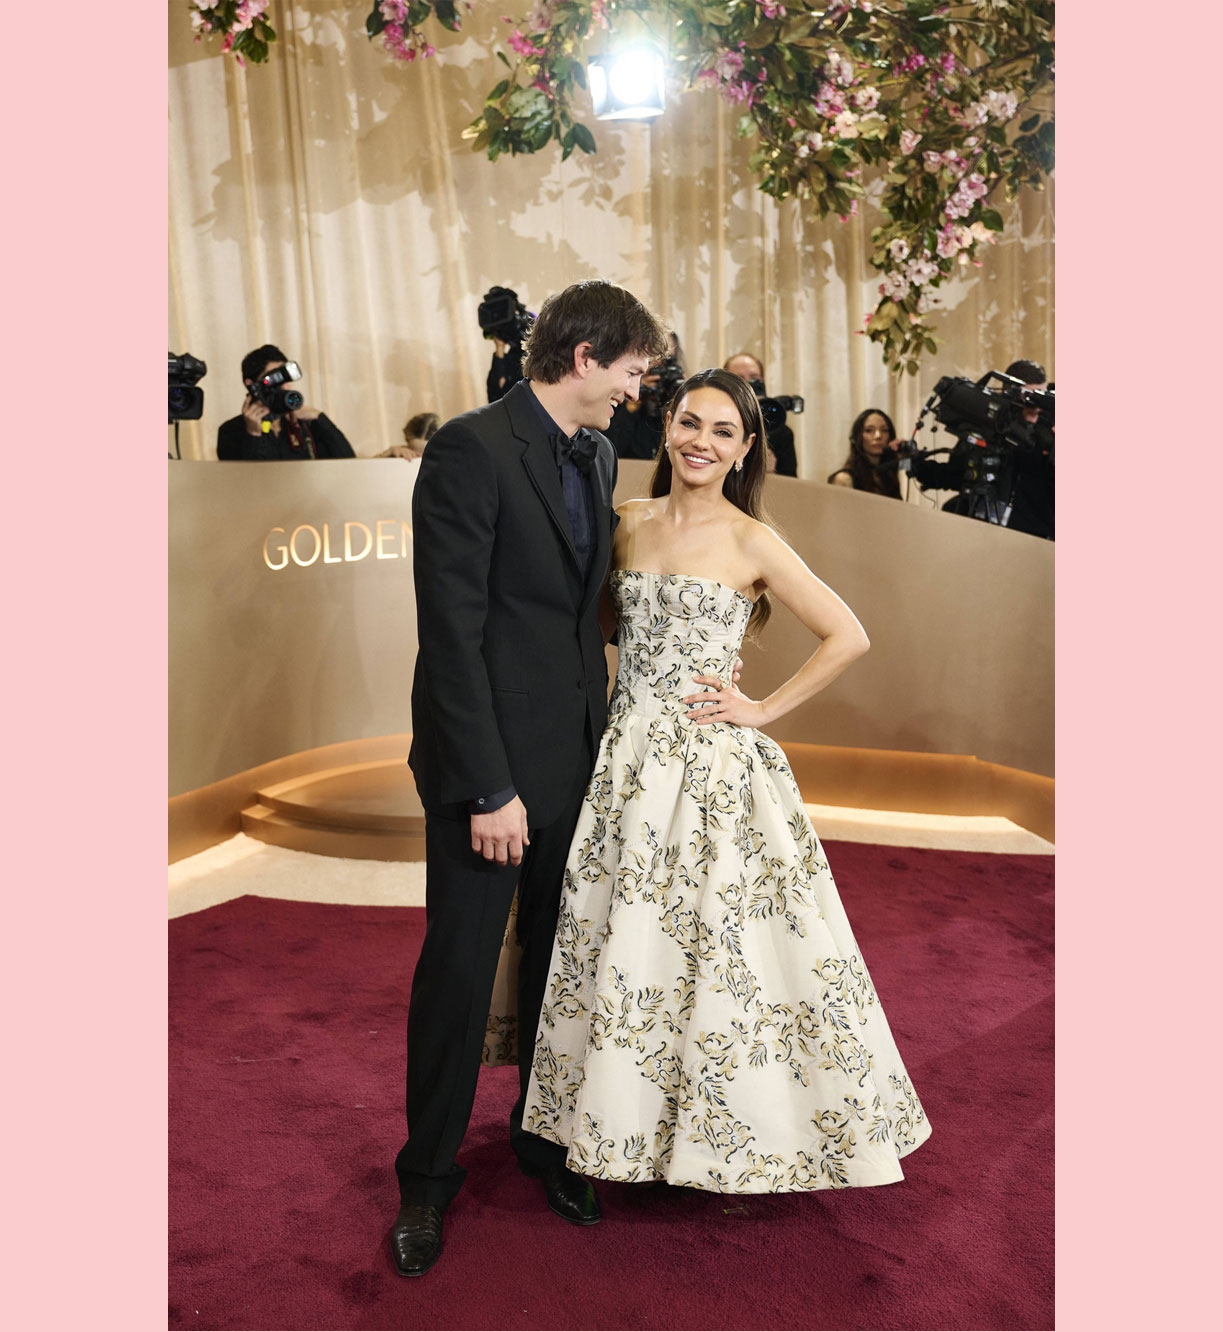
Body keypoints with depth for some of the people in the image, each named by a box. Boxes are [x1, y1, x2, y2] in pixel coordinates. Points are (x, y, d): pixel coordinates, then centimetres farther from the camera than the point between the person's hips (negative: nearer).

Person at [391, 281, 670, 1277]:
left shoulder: (599, 455, 10)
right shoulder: (471, 449, -15)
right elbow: (452, 630, -19)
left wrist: (601, 733, 7)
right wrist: (488, 786, -20)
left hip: (576, 754, 7)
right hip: (489, 761, -7)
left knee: (561, 961, 17)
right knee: (460, 970, 6)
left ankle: (547, 1140, 37)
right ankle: (429, 1177, 26)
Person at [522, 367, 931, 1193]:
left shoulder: (751, 541, -7)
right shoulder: (629, 523, 7)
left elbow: (849, 637, -7)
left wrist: (765, 710, -8)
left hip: (714, 763, -5)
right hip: (628, 756, 5)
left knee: (722, 946, 3)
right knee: (620, 942, 12)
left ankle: (740, 1129, 24)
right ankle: (625, 1113, 32)